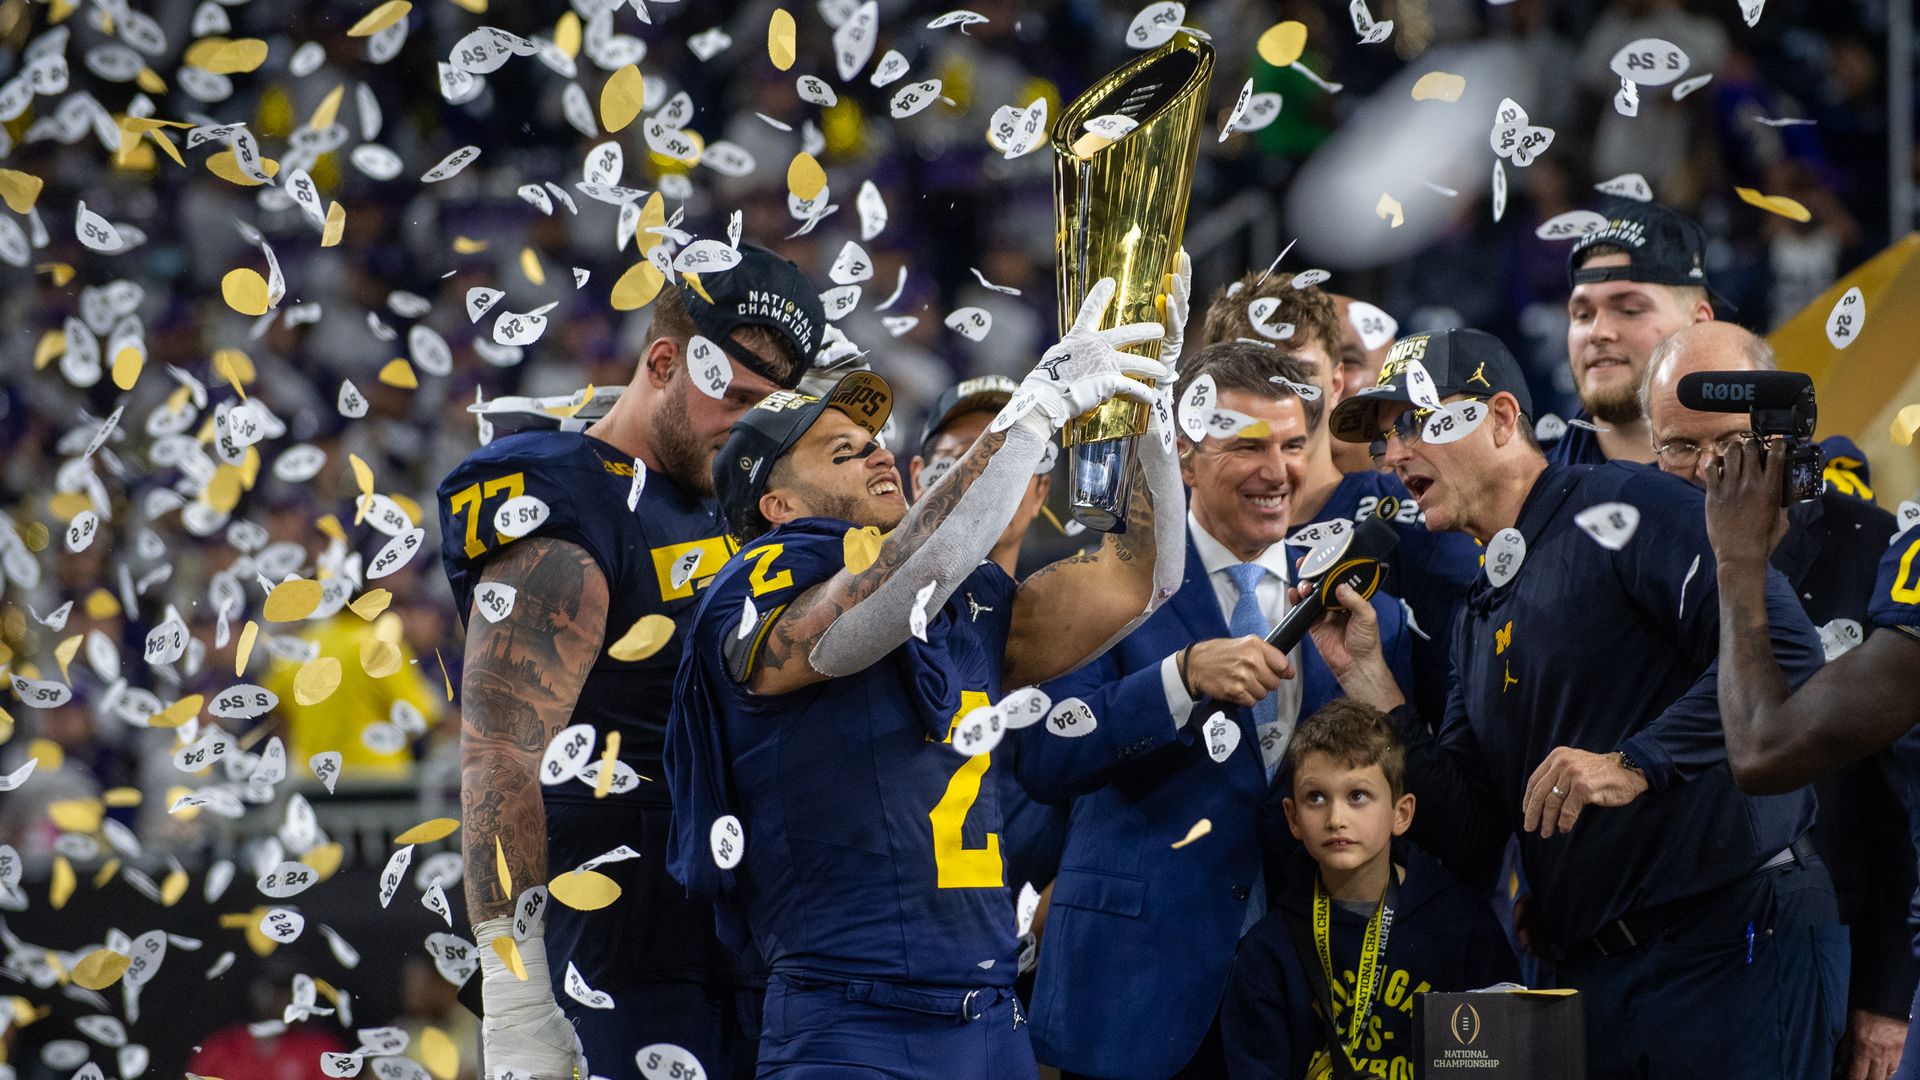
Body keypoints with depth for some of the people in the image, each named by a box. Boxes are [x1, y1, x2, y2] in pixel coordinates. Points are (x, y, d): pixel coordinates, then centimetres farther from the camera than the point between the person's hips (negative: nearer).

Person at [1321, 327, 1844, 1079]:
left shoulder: (1623, 510, -6)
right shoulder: (1485, 614, 19)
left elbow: (1784, 651, -20)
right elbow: (1470, 833, 12)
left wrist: (1634, 766, -24)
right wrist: (1364, 676, 8)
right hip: (1593, 974, 8)